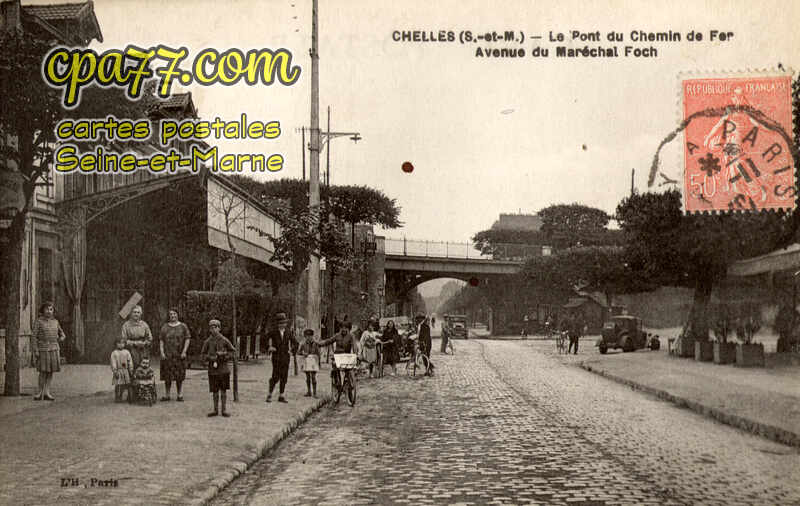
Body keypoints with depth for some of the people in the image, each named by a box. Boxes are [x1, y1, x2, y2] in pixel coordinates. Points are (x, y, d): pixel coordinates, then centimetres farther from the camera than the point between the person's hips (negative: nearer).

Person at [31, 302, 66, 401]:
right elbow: (34, 336, -6)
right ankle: (40, 392, 6)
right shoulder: (39, 321, -4)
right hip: (43, 349, -4)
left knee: (50, 371, 3)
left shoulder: (55, 321, 10)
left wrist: (62, 338, 0)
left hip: (54, 349, 4)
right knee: (43, 371, -5)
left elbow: (61, 333, 22)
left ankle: (47, 393, 6)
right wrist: (35, 350, -12)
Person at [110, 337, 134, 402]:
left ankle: (130, 398, 6)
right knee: (118, 385, -3)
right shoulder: (114, 353, 1)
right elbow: (113, 363, -4)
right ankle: (118, 398, 7)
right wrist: (115, 372, -11)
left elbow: (130, 362, 8)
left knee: (128, 385, -1)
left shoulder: (127, 352, 8)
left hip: (126, 371, 2)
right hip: (118, 371, -2)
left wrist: (131, 370, 2)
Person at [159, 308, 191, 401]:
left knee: (179, 375, 2)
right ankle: (167, 394, 7)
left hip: (179, 355, -1)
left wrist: (184, 351, -9)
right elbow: (161, 340, 6)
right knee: (167, 374, 1)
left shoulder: (183, 326, 4)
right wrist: (162, 352, -5)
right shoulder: (164, 327, 9)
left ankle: (179, 394, 9)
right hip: (167, 355, 1)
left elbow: (187, 339, 0)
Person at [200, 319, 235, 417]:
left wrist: (224, 353, -11)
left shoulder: (224, 340, 0)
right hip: (213, 368, 1)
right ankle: (216, 410, 14)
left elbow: (233, 351, 5)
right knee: (215, 390, 5)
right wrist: (211, 358, -10)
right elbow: (203, 354, 7)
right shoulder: (208, 341, 3)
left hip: (223, 368, -1)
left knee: (223, 389, 2)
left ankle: (224, 410, 8)